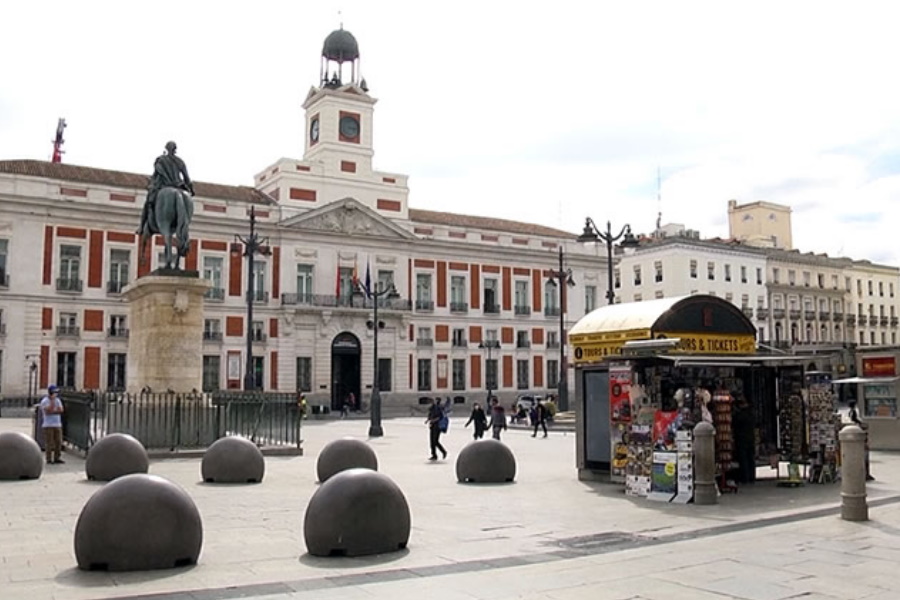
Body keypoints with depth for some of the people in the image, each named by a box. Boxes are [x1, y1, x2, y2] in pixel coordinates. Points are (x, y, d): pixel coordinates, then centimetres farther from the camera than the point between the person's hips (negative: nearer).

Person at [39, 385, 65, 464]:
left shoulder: (57, 400, 13)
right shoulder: (44, 401, -6)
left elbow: (61, 410, 1)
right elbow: (49, 411, -19)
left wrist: (52, 411, -13)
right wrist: (52, 400, -16)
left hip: (58, 424, 6)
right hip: (48, 425, -6)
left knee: (58, 442, 4)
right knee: (49, 443, -5)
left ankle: (57, 458, 12)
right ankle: (49, 459, 1)